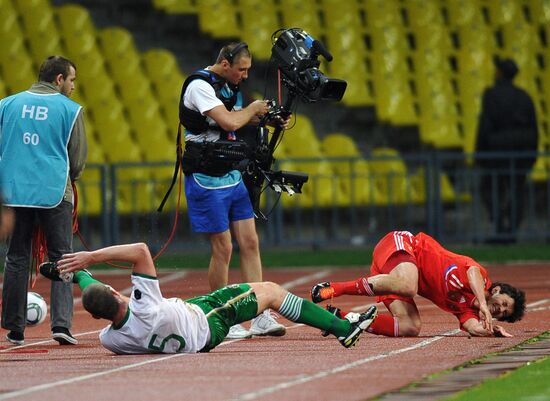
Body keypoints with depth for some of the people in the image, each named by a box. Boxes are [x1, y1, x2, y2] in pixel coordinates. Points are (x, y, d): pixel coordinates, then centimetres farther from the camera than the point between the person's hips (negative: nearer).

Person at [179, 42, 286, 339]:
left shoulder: (230, 86, 12)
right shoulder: (200, 85, -16)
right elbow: (229, 122, -27)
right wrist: (253, 109, -9)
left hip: (232, 176, 9)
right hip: (206, 178, -9)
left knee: (250, 243, 3)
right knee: (223, 248, -6)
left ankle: (261, 317, 3)